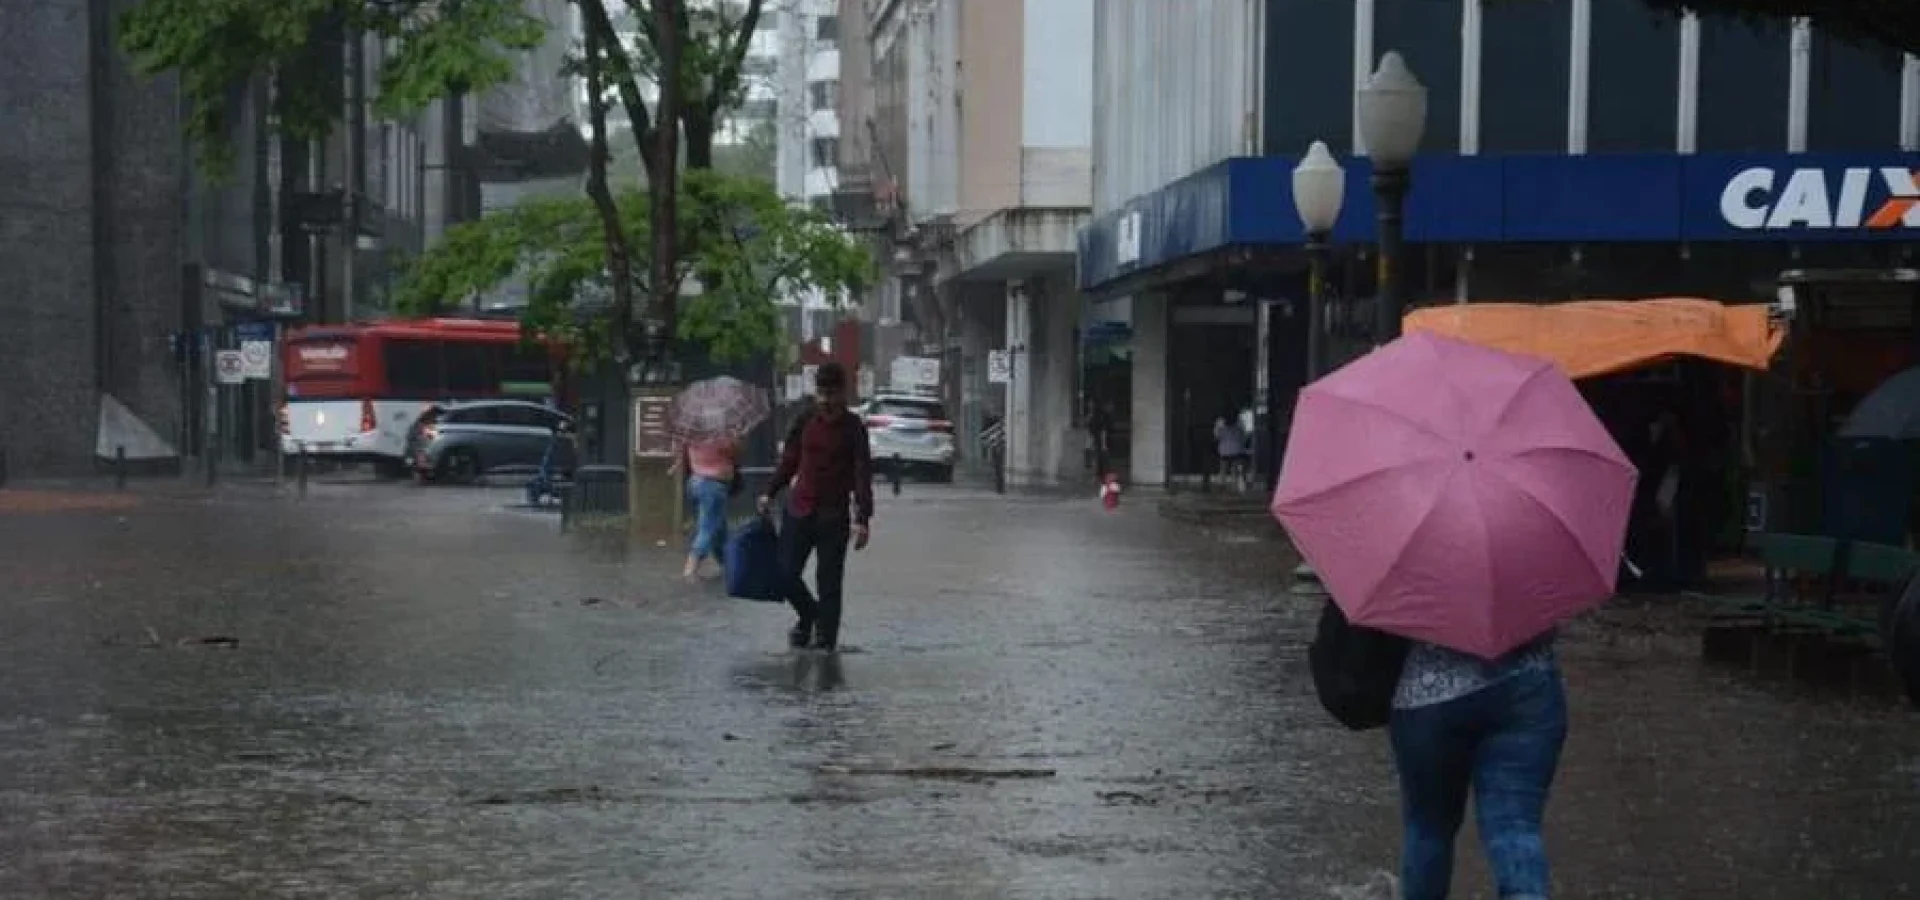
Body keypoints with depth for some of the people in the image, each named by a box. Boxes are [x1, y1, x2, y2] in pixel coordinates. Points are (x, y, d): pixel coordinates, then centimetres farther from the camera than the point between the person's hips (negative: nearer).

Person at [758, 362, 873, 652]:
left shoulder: (852, 429, -5)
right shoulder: (805, 421, 5)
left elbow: (863, 475, -8)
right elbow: (789, 461, 16)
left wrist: (862, 519, -15)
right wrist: (770, 493, 9)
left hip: (834, 517, -3)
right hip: (798, 509, 3)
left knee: (829, 584, -1)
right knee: (785, 573, 1)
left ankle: (825, 641, 6)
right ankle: (808, 615, 29)